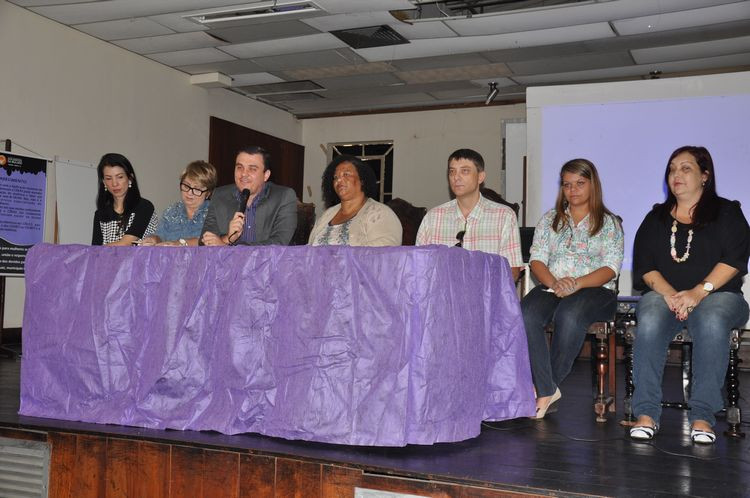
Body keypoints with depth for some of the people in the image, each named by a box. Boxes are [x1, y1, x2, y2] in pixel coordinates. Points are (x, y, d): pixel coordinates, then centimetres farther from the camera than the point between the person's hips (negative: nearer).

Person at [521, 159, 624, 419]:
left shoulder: (609, 223, 11)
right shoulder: (550, 219, 20)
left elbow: (610, 268, -1)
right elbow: (536, 260, 8)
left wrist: (577, 283, -19)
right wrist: (554, 283, -14)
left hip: (595, 290, -2)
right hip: (551, 287, 3)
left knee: (569, 315, -38)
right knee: (525, 315, -32)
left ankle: (545, 388, -21)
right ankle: (548, 391, -27)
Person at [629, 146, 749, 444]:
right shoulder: (656, 218, 19)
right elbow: (644, 265, 7)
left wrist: (698, 292, -18)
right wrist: (670, 294, -13)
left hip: (717, 294, -2)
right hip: (664, 293, 2)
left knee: (711, 323, -37)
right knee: (649, 323, -33)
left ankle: (702, 416, -33)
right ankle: (646, 413, -32)